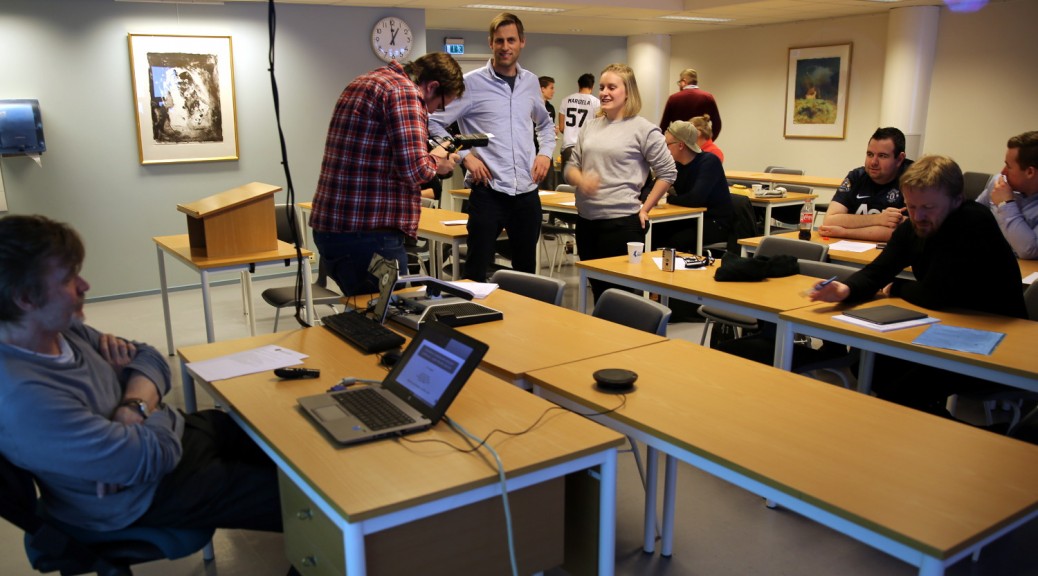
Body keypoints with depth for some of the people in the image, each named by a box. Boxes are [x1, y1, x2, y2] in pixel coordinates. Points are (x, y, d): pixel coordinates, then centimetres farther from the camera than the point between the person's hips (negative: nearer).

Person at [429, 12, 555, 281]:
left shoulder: (530, 82, 11)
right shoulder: (472, 83, -5)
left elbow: (545, 124, 27)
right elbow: (434, 123, -4)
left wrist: (546, 152, 9)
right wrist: (465, 155, -11)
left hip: (527, 192, 5)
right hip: (489, 191, -5)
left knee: (526, 269, 14)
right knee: (476, 269, -1)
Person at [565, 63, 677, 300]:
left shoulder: (643, 129, -5)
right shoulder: (591, 126, 11)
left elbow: (667, 173, -1)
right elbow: (571, 167, 14)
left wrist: (644, 210, -3)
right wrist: (581, 180, -9)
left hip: (621, 222, -6)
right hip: (585, 220, 6)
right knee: (597, 289, 15)